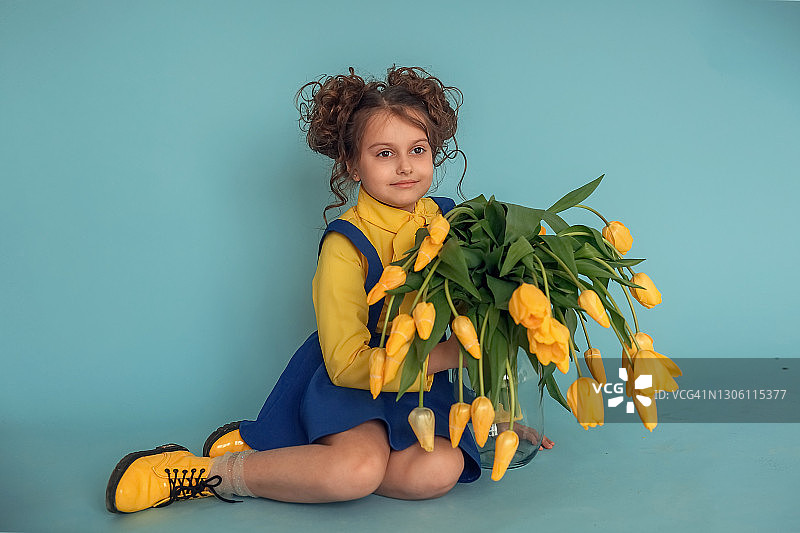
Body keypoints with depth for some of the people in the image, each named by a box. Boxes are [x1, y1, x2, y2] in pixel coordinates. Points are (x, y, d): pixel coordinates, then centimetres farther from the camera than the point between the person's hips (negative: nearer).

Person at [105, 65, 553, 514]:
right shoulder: (347, 245, -17)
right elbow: (348, 363, -21)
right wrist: (453, 353, -22)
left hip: (421, 380, 6)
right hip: (351, 382, -6)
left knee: (440, 471, -25)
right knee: (359, 470, -35)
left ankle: (258, 454, -10)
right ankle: (208, 474, -13)